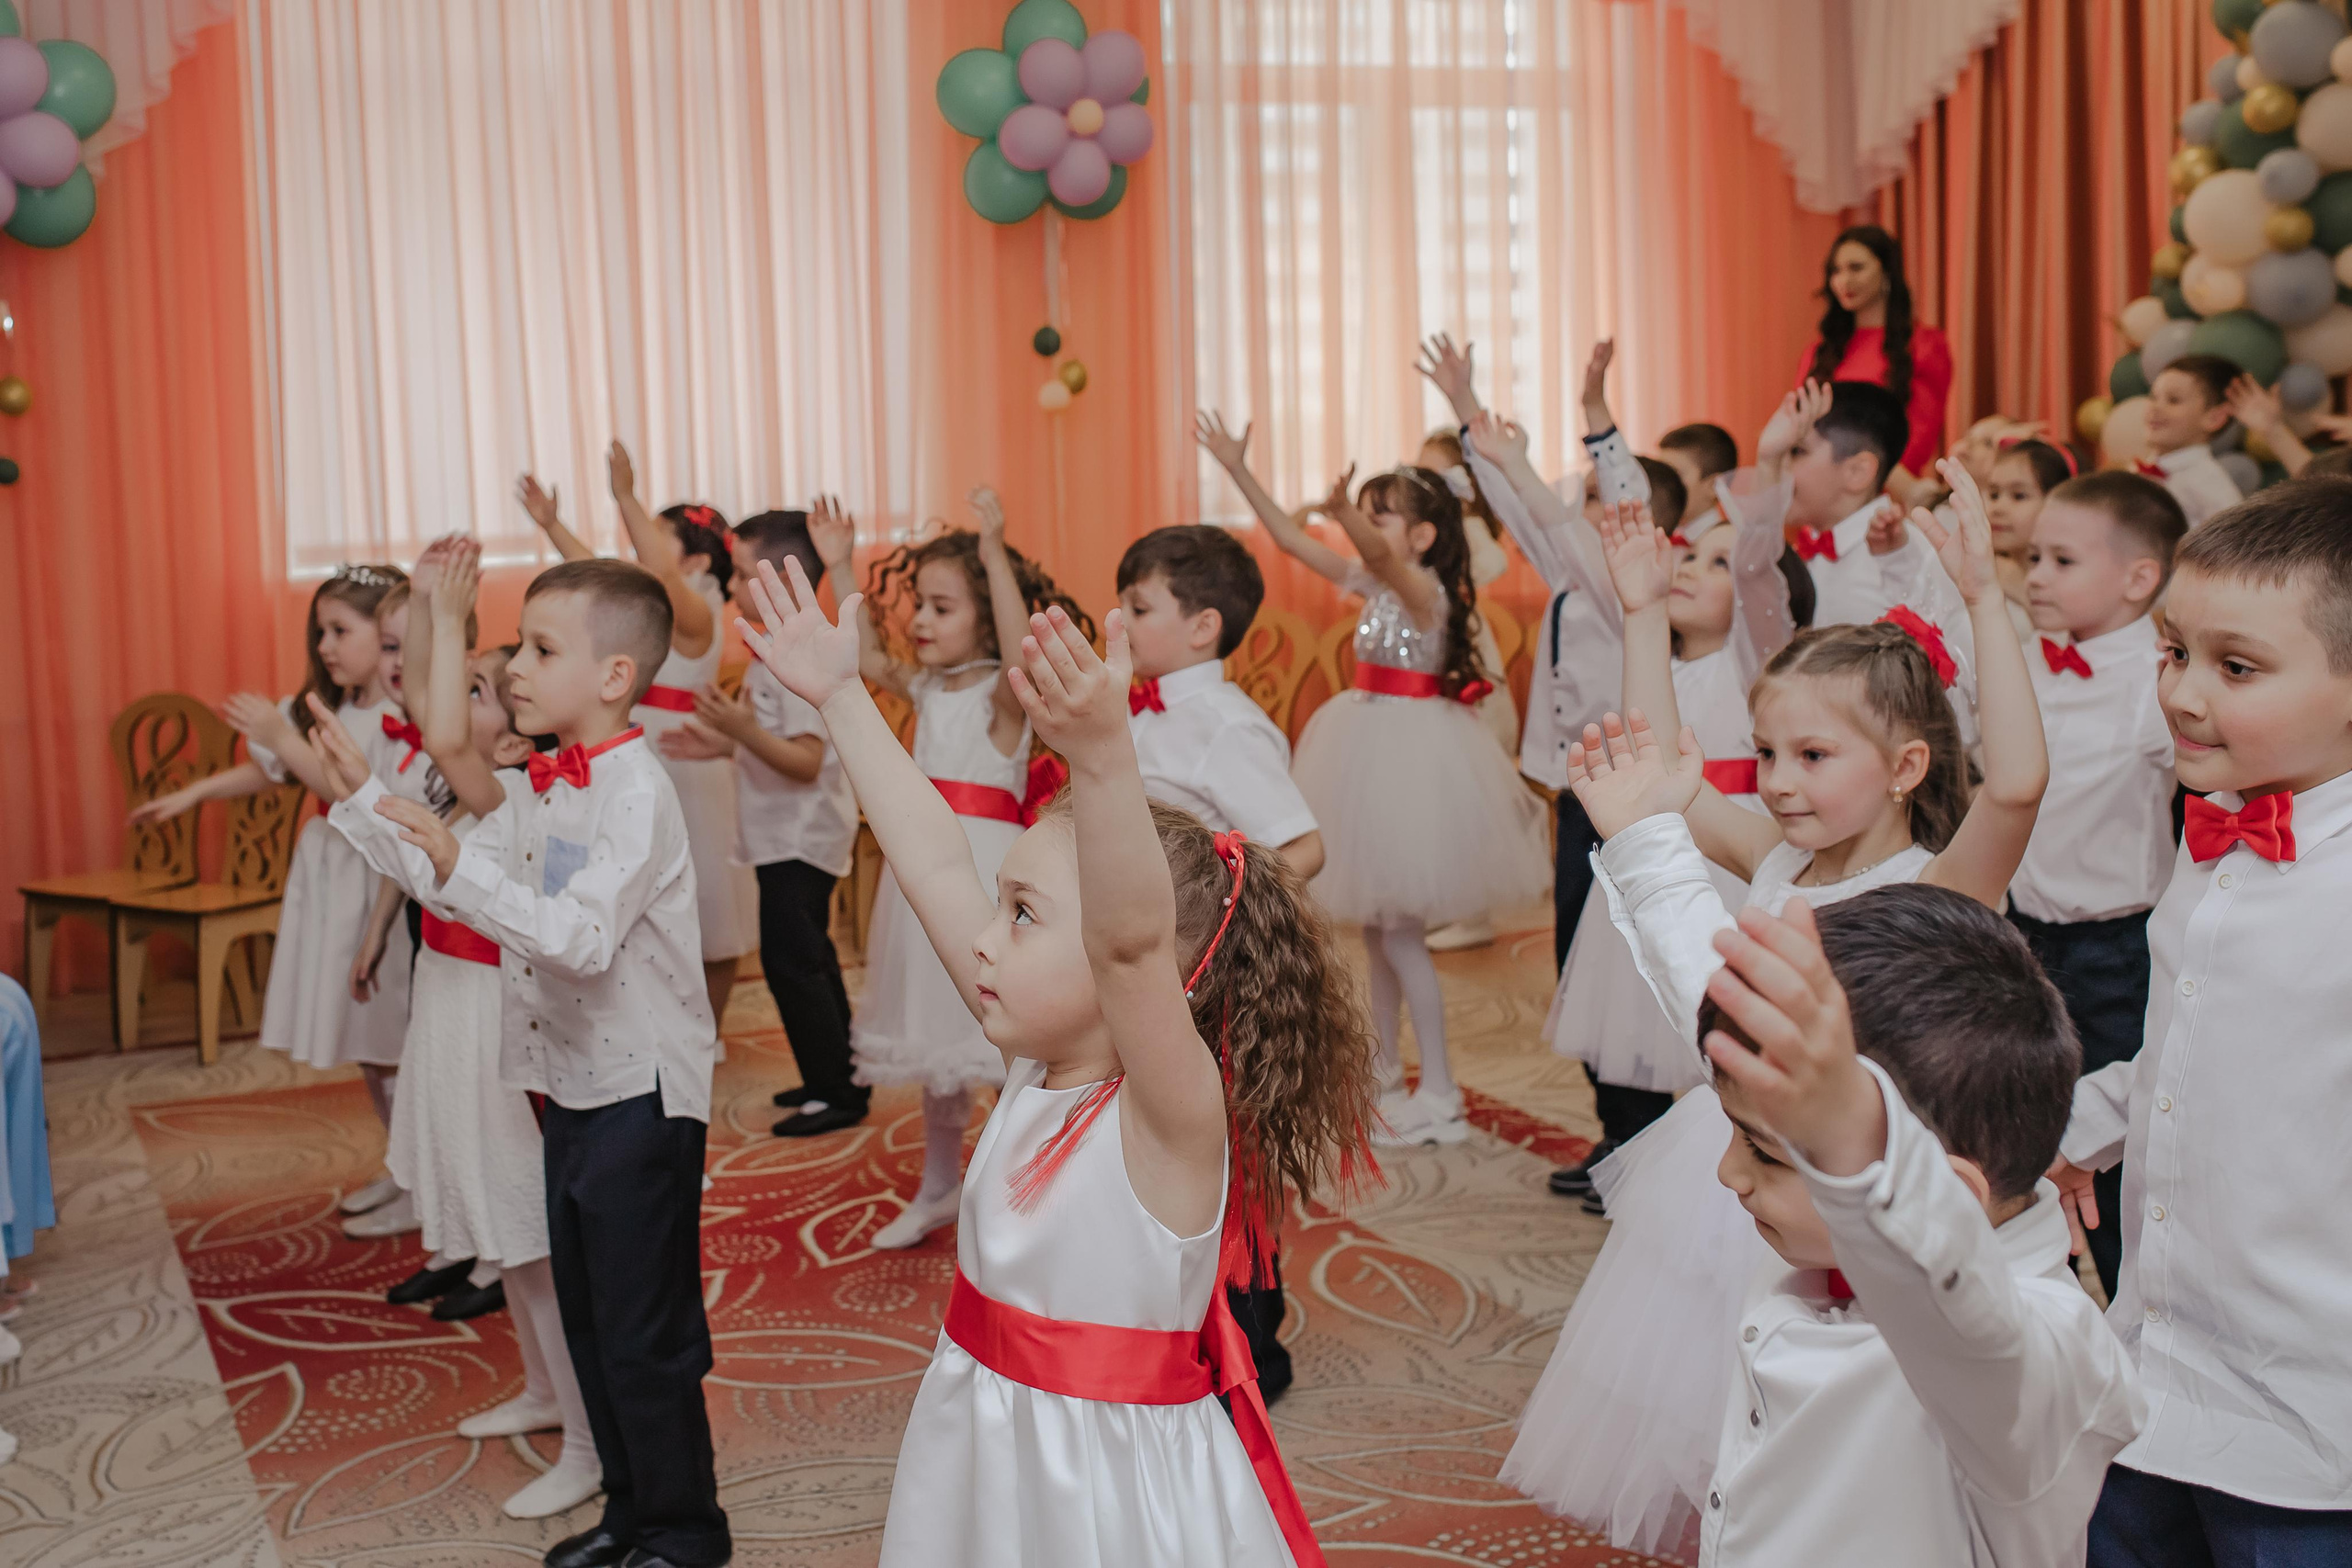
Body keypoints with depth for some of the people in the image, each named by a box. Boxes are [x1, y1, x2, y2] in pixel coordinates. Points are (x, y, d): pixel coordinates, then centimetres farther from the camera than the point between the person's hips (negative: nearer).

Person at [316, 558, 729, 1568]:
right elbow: (452, 879, 16)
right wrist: (356, 795, 12)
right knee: (587, 1316, 18)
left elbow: (584, 937, -31)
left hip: (641, 1093, -9)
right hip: (574, 1089, 9)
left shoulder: (636, 791, -20)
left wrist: (461, 868, -39)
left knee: (645, 1333, 1)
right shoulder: (542, 791, 9)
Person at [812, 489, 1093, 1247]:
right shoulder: (928, 689, 11)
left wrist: (994, 553, -41)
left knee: (1003, 1038, -6)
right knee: (938, 1039, 18)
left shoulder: (1003, 693, -11)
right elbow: (869, 656, 25)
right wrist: (839, 567, 21)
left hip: (986, 872, -8)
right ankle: (939, 1189, 33)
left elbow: (1019, 649, -32)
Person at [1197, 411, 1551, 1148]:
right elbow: (1290, 539, 7)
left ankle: (1439, 1094, 4)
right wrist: (1239, 470, 3)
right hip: (1372, 749, 8)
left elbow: (1380, 556, -38)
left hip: (1411, 753, -8)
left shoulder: (1426, 589, -15)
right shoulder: (1373, 586, 7)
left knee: (1400, 932, -5)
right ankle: (1382, 1075, 27)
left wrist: (1346, 512, -56)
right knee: (1375, 926, 14)